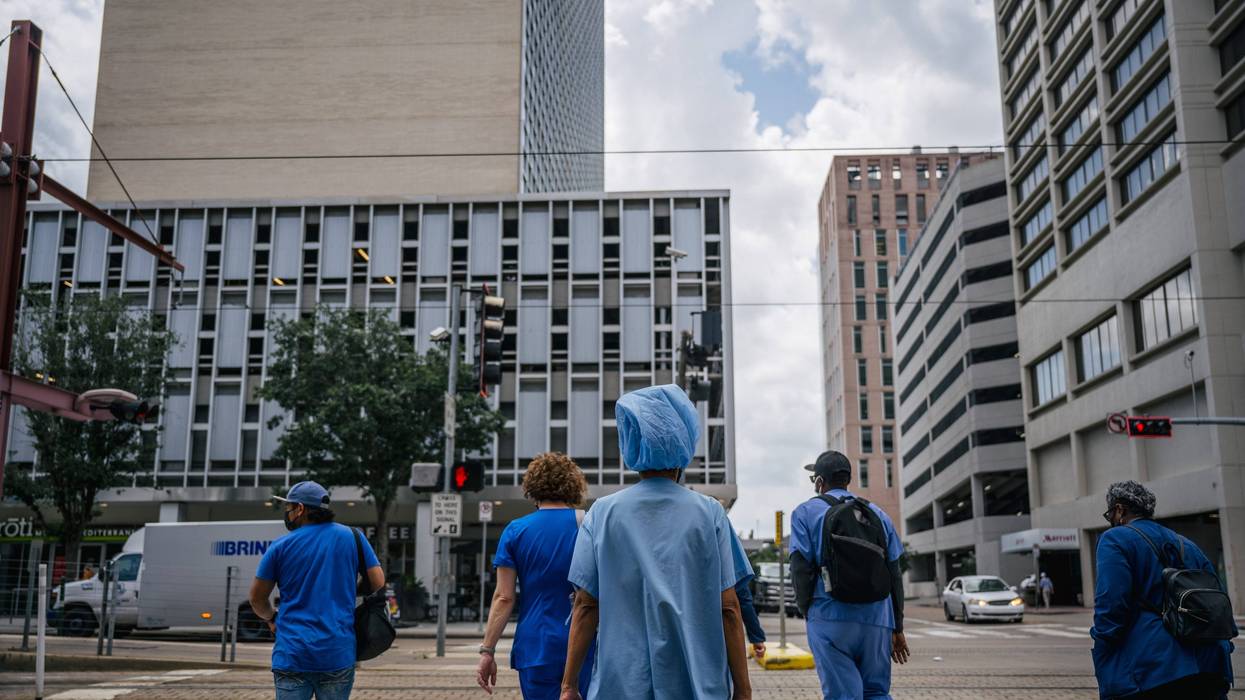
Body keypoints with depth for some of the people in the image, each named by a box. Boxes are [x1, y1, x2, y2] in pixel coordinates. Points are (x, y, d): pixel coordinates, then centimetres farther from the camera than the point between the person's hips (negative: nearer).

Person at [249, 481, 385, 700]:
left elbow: (257, 598, 12)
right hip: (338, 656, 1)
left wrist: (271, 619, 31)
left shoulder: (280, 547, 2)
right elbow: (378, 582, 4)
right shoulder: (352, 537, 3)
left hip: (291, 655, -1)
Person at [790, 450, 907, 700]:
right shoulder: (878, 514, 16)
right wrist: (897, 628, 18)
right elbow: (894, 575, 14)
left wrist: (806, 612, 10)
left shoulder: (806, 512, 4)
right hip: (877, 620, 3)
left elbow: (801, 568, -5)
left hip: (830, 619, -3)